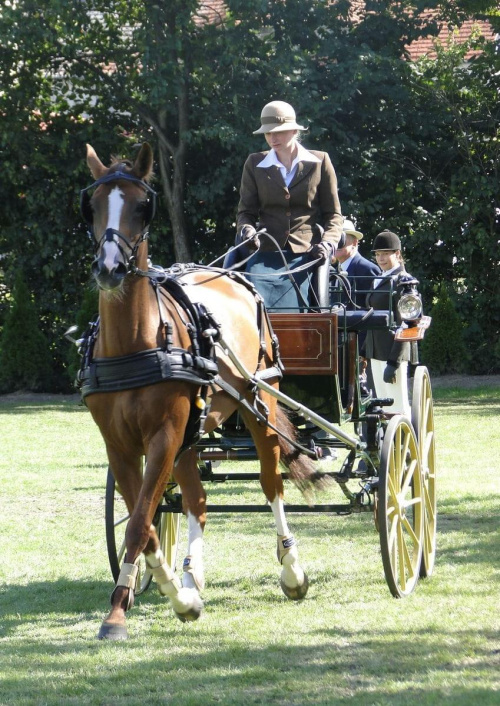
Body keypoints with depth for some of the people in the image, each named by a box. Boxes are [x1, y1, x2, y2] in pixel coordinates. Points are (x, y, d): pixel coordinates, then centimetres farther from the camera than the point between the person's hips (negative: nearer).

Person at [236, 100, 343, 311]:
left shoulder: (320, 162, 9)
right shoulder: (255, 164, 13)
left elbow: (333, 214, 12)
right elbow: (246, 211, 15)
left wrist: (327, 243, -8)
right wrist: (246, 228, -9)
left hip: (306, 257, -1)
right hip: (266, 256, 1)